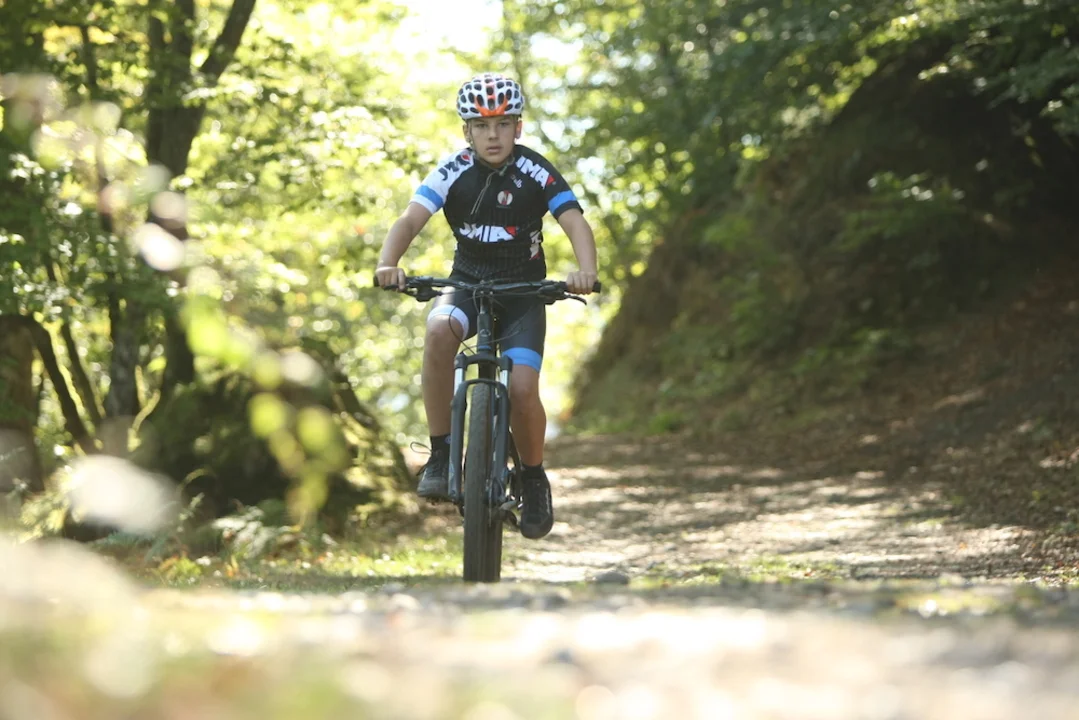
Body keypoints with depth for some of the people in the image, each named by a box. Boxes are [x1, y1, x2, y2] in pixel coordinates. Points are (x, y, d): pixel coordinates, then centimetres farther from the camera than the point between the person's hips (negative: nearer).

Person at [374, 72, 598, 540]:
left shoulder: (536, 172, -12)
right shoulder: (453, 171, -9)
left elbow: (575, 223, -22)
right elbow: (410, 220, -19)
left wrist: (586, 272, -43)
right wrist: (387, 264, -39)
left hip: (523, 292, -1)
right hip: (467, 284, 1)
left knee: (522, 388, -21)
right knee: (439, 330, -34)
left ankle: (533, 477, 9)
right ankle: (440, 452, -23)